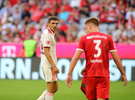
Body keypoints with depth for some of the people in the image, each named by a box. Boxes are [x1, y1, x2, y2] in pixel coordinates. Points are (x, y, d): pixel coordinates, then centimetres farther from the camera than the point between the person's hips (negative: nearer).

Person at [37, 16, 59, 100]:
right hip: (49, 65, -10)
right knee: (51, 89, -6)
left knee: (55, 88, 14)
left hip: (50, 65, 10)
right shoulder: (47, 34, -14)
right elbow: (46, 52, -20)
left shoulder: (50, 34, 17)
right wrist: (54, 66, -22)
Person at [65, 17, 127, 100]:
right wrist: (123, 74, 14)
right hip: (104, 76, -1)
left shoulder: (84, 39, 3)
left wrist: (69, 74, -2)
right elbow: (116, 58, 5)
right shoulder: (108, 38, 5)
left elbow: (75, 58, -4)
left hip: (90, 75, 1)